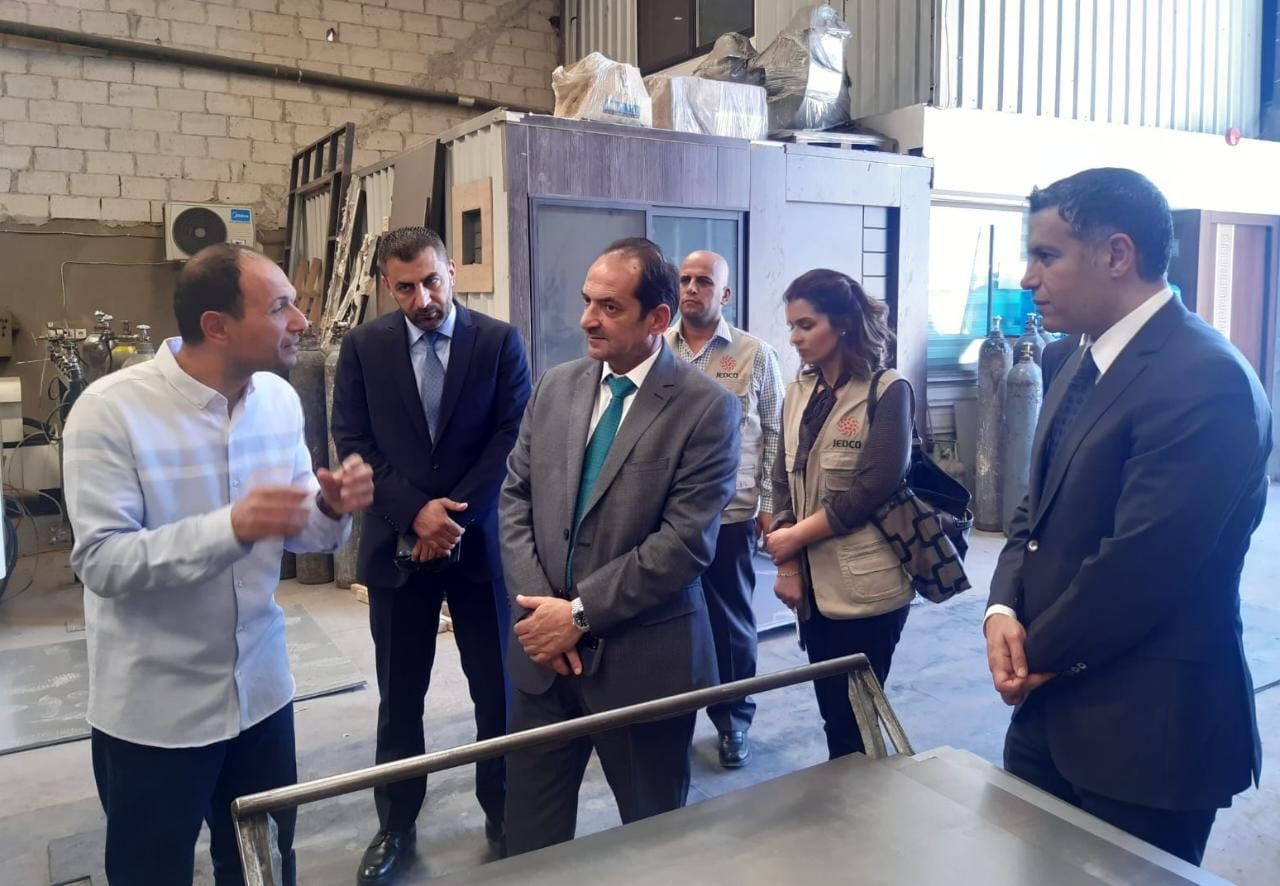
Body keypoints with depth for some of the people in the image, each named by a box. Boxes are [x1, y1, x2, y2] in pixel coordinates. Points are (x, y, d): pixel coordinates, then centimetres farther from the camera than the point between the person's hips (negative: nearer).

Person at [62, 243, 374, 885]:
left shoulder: (279, 399, -2)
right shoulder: (110, 410, -19)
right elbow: (101, 561, -23)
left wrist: (331, 508, -18)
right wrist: (230, 527, -36)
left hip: (261, 690, 5)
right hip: (154, 711, -5)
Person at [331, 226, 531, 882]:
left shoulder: (500, 340, -2)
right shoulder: (363, 347, 2)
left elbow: (513, 436, -7)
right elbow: (353, 441, -3)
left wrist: (456, 514, -13)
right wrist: (416, 512, -14)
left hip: (481, 541, -1)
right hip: (397, 543, 1)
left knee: (497, 689, 10)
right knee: (400, 696, 12)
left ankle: (503, 811, 31)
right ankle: (396, 825, 30)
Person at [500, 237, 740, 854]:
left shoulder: (706, 408, -12)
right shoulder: (556, 386, 5)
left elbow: (686, 541, -17)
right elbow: (516, 500, 5)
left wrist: (580, 612, -16)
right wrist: (539, 607, -8)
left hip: (643, 659, -4)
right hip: (543, 648, 4)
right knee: (529, 836, 17)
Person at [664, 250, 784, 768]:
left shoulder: (756, 356, 0)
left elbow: (774, 435, 2)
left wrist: (769, 506, -2)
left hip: (731, 513, -1)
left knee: (730, 622, 12)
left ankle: (733, 722, 30)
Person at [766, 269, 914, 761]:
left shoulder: (888, 391, -8)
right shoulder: (798, 393, 9)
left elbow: (872, 488, -16)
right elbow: (784, 485, 7)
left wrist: (794, 538, -11)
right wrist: (788, 567, -3)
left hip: (866, 585, -5)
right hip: (813, 582, 5)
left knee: (856, 718, 4)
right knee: (832, 713, 13)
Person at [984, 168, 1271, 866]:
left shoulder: (1204, 380, -21)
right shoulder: (1085, 363, 9)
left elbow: (1138, 563, -25)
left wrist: (1040, 654, -11)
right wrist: (1003, 611, -6)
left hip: (1144, 729, -8)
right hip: (1052, 709, 8)